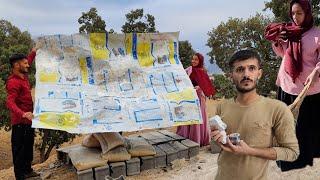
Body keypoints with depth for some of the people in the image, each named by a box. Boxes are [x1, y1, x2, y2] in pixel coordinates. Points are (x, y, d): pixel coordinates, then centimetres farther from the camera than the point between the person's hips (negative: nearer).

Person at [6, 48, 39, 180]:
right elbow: (10, 102, -33)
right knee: (19, 149, 1)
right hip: (20, 122, -10)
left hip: (28, 120, 10)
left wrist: (34, 52, 20)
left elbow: (28, 61, 28)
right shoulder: (14, 82, -20)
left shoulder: (23, 76, 7)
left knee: (28, 147, 20)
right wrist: (22, 114, -48)